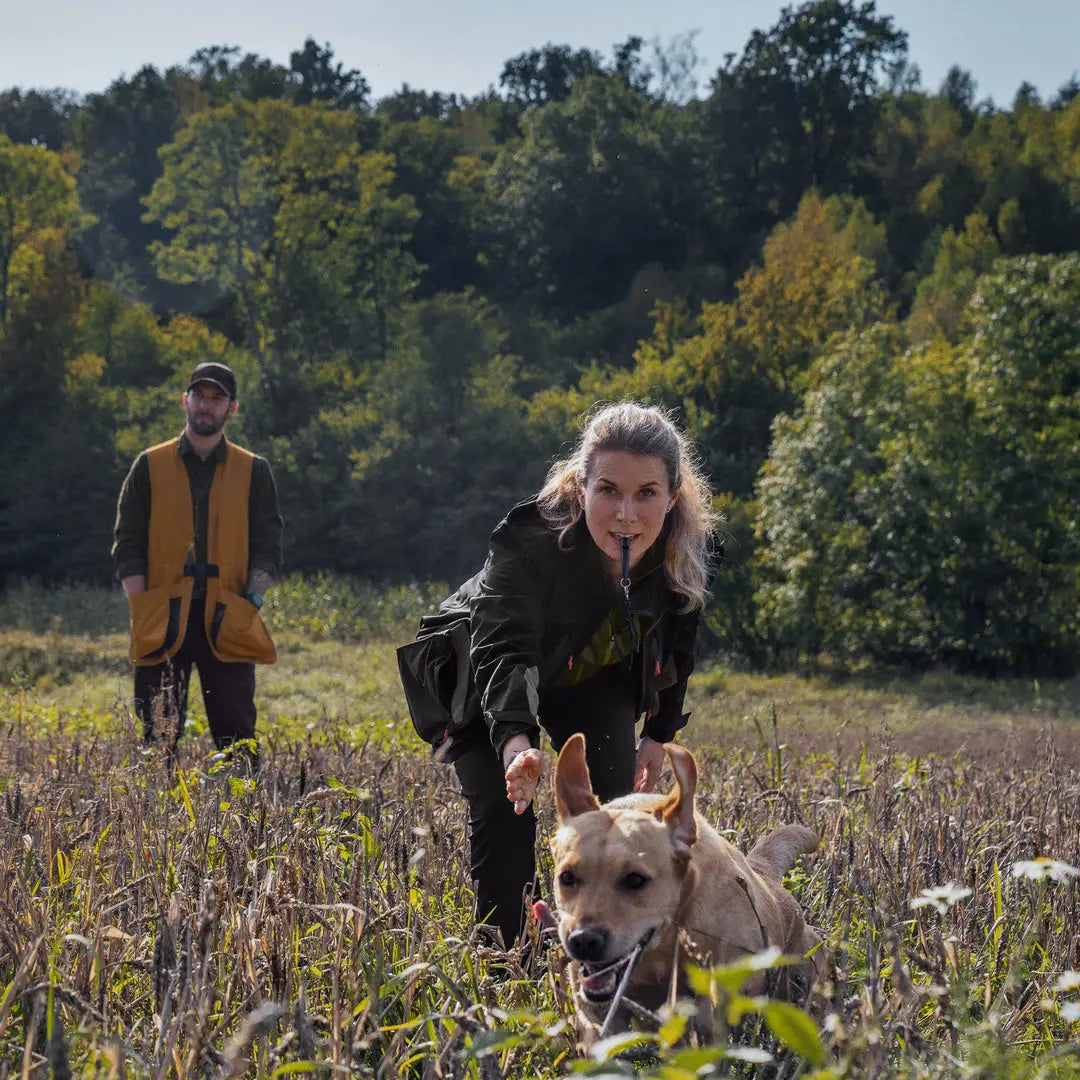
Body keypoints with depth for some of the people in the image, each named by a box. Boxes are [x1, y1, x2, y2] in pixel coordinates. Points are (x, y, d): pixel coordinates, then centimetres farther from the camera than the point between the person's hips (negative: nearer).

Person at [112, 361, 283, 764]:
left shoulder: (254, 472, 11)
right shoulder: (150, 467, 10)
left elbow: (267, 546, 8)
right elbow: (128, 545, 6)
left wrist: (250, 605, -7)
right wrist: (141, 613, -5)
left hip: (226, 624, 0)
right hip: (163, 622, 0)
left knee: (236, 733, -3)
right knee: (158, 736, -1)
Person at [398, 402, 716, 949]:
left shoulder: (686, 550, -24)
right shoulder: (528, 539, -40)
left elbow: (676, 638, -2)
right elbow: (502, 652, -51)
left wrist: (659, 733, 1)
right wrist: (515, 741, -69)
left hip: (595, 676, 4)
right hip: (485, 681, -4)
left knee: (612, 801, -11)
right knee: (503, 809, -19)